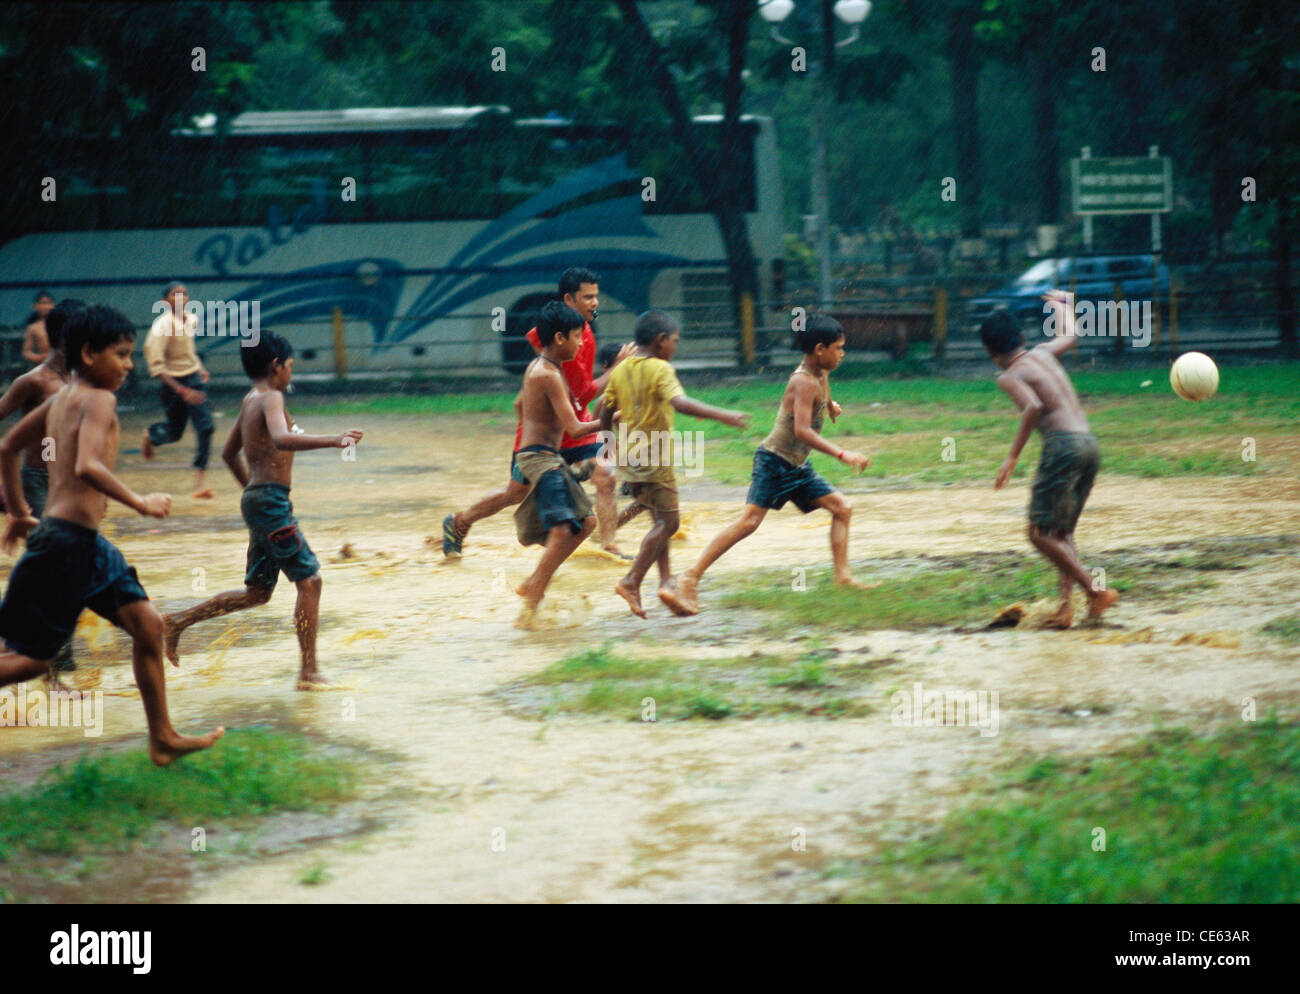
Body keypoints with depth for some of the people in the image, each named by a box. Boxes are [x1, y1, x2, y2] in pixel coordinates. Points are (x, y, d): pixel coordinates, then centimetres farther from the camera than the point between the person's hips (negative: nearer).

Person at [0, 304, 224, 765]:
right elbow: (87, 467, -29)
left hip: (84, 542, 10)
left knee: (147, 624, 13)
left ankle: (163, 739, 18)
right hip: (66, 541, -10)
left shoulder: (62, 398, 13)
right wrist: (139, 502, -19)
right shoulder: (99, 399, -13)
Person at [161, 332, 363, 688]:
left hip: (256, 497, 10)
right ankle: (309, 672, -6)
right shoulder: (271, 398, -12)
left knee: (257, 592, 16)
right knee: (310, 580, -6)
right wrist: (332, 441, -34)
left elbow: (229, 453, 28)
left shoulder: (250, 401, 17)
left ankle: (178, 622, 17)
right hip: (271, 500, -10)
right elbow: (281, 439, -32)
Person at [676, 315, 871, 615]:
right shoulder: (803, 382, -20)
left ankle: (843, 577, 7)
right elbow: (801, 430, -32)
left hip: (797, 467, 9)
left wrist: (829, 405, 23)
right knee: (749, 521, -17)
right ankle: (692, 577, -15)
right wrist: (842, 454, -35)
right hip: (774, 462, -9)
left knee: (842, 508, 5)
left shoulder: (821, 376, 8)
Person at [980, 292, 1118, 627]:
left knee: (1040, 533, -4)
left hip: (1063, 445, -8)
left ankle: (1095, 589, -14)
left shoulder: (1009, 376, -2)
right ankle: (1065, 607, 1)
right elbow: (1069, 337, 40)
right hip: (1090, 444, 8)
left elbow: (1033, 407, -22)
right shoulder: (1043, 354, 18)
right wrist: (1064, 305, 59)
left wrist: (1013, 456, -19)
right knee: (1063, 533, 13)